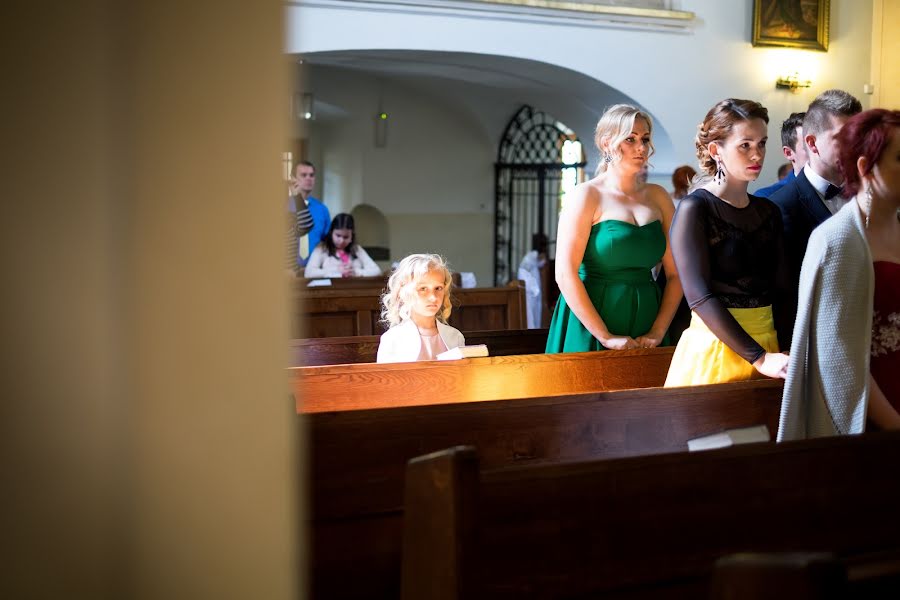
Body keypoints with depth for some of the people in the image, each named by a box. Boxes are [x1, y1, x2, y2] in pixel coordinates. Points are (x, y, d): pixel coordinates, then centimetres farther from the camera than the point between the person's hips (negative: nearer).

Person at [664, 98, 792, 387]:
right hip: (714, 348, -5)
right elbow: (700, 296, -17)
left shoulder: (768, 212, 9)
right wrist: (760, 359, -22)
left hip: (767, 345, 5)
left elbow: (779, 291, 8)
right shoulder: (694, 208, -9)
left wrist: (788, 354, -8)